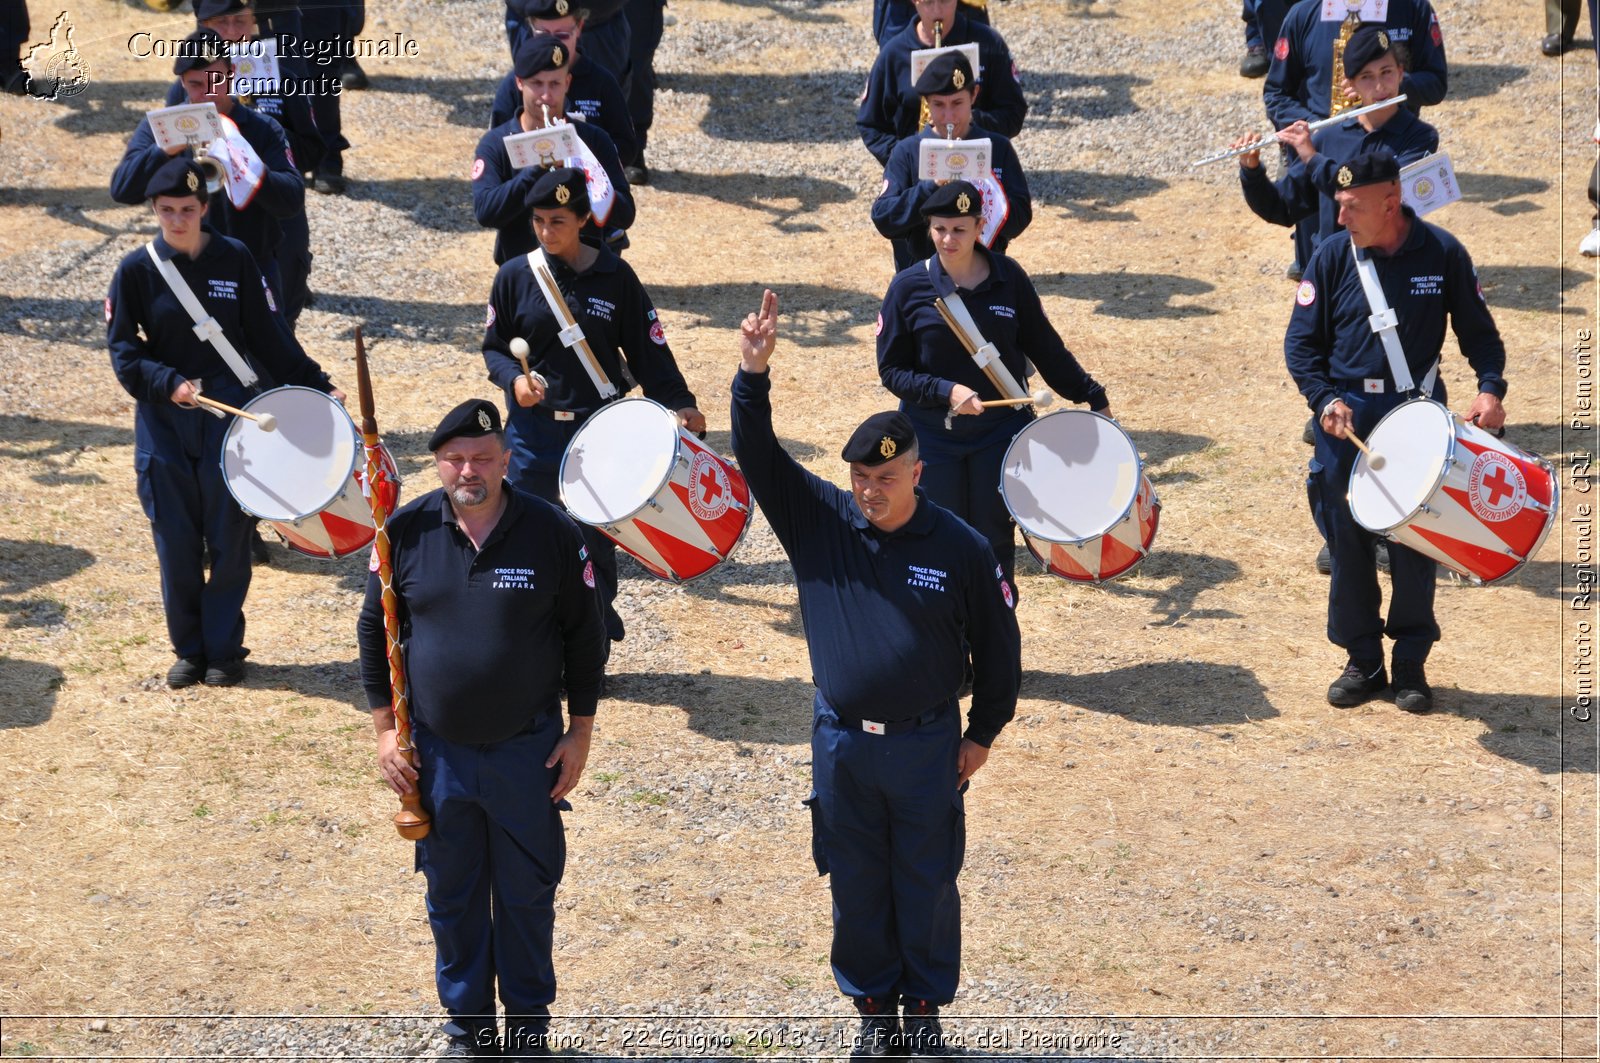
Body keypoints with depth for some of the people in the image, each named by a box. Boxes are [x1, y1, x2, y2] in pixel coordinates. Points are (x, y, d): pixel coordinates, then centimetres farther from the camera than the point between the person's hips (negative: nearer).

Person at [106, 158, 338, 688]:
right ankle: (188, 650, 18)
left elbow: (269, 337, 2)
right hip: (164, 424, 0)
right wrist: (168, 384, -18)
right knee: (176, 541, 5)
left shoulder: (234, 260, -2)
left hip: (228, 414, 0)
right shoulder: (137, 270, -3)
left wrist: (317, 387, -3)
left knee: (229, 539, 3)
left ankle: (224, 649, 15)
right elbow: (123, 349, -3)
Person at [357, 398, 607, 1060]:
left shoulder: (551, 532, -9)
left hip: (528, 753, -1)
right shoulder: (407, 531, -5)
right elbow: (374, 631, 5)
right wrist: (386, 729, 1)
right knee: (452, 897, 12)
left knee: (528, 896, 10)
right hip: (436, 752, 2)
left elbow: (584, 637, 0)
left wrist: (580, 732, -1)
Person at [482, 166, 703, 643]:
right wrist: (515, 378, -16)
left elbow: (647, 348, -2)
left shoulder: (614, 277, -4)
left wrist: (680, 403, -13)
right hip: (533, 430, 1)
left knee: (595, 538, 7)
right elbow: (495, 348, 5)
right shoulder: (515, 276, -2)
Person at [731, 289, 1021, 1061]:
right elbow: (756, 453, -15)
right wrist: (753, 375, -31)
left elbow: (997, 645, 0)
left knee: (927, 884, 9)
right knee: (856, 884, 12)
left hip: (926, 746, -2)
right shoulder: (817, 520, -6)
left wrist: (983, 733, 4)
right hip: (841, 739, 2)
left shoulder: (960, 549, -10)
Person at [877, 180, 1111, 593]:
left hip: (1000, 430, 1)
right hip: (933, 433, -1)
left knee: (995, 540, 5)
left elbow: (1045, 347, 7)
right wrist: (946, 391, -19)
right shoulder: (909, 287, -7)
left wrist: (1093, 399, 10)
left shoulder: (1008, 278, -3)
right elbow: (891, 370, -5)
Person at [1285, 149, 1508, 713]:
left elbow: (1479, 332, 4)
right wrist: (1325, 400, -11)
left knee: (1414, 542, 1)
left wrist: (1490, 389, -14)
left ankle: (1411, 664, 14)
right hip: (1345, 414, 1)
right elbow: (1301, 342, 4)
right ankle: (1363, 661, 19)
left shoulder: (1442, 253, -3)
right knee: (1348, 542, 5)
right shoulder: (1332, 257, -1)